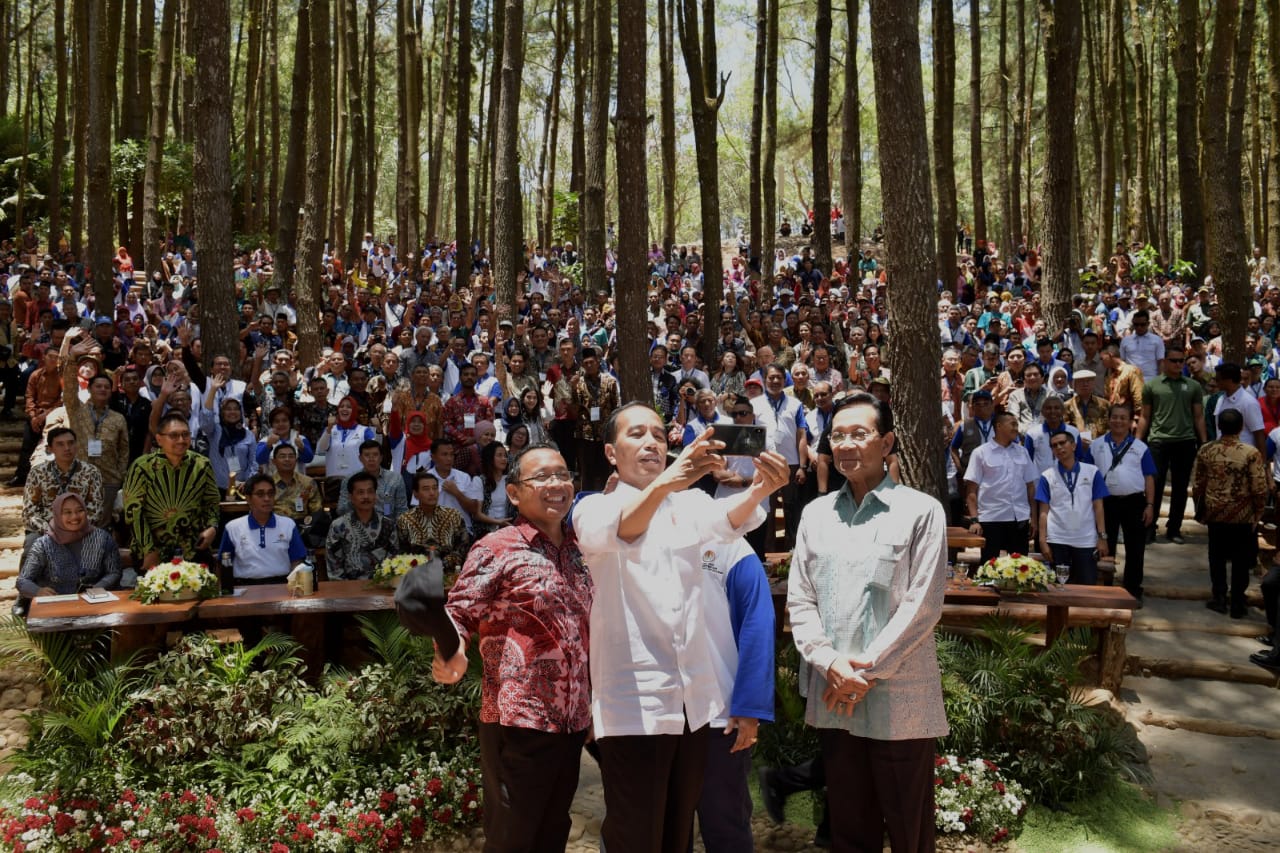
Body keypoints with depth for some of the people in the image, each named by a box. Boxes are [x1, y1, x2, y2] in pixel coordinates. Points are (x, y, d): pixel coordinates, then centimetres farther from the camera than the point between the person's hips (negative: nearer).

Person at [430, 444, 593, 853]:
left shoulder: (578, 551, 12)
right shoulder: (496, 549, -7)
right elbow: (459, 612, -13)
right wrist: (453, 650, -34)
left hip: (573, 721, 6)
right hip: (518, 719, -6)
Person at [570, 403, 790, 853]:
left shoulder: (689, 504, 12)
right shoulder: (594, 509, 0)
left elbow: (727, 518, -12)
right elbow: (615, 531, -25)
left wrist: (759, 490, -35)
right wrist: (663, 483, -45)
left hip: (695, 699, 5)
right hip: (633, 704, -4)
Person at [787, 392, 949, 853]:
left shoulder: (921, 511, -4)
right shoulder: (816, 513, 9)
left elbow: (922, 605, -10)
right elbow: (800, 600, 6)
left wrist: (867, 669, -12)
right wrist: (831, 664, -8)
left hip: (899, 698, -4)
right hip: (834, 697, 4)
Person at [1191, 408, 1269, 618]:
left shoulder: (1206, 450, -8)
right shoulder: (1251, 453, -15)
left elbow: (1197, 485, -2)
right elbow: (1259, 489, -14)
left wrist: (1200, 510, 12)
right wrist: (1258, 511, 3)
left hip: (1215, 513, 2)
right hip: (1243, 515, -2)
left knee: (1217, 556, 17)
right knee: (1241, 559, 10)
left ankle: (1219, 598, 22)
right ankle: (1238, 604, 16)